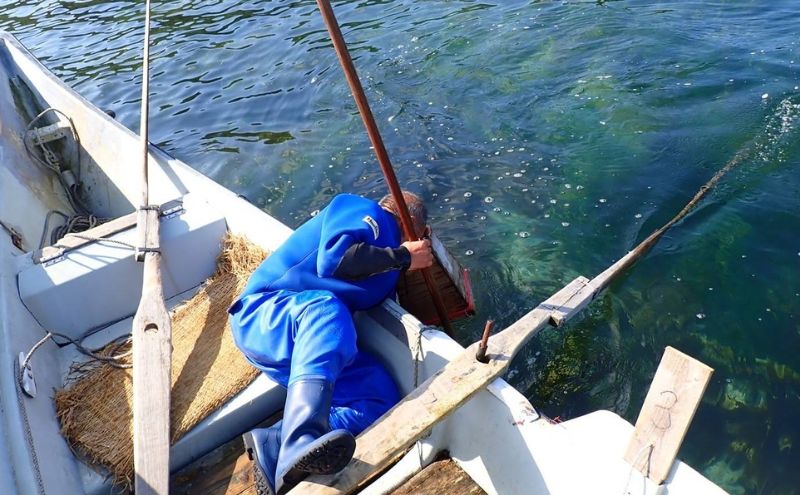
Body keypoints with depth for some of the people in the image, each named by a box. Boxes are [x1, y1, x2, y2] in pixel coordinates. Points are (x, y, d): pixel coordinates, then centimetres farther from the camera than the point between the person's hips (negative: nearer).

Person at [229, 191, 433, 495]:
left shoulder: (388, 245, 24)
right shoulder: (365, 213, 1)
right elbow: (335, 258, -19)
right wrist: (403, 257, -10)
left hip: (310, 343, 7)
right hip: (264, 315, -7)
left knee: (382, 400, -12)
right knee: (326, 307, -38)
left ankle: (274, 446, -27)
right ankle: (300, 445, -51)